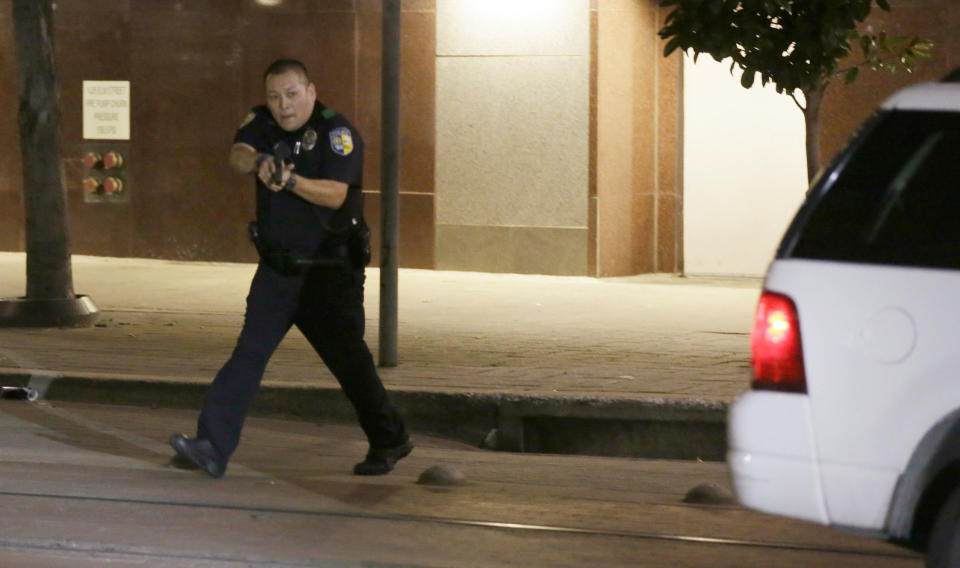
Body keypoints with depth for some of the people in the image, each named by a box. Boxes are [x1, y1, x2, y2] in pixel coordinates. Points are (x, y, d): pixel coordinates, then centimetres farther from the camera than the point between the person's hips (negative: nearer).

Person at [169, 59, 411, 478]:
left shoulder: (336, 131, -11)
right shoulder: (263, 122, 6)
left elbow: (336, 193, -21)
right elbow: (237, 156, -11)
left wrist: (291, 180, -37)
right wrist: (257, 163, -34)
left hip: (330, 273, -4)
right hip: (277, 267, 5)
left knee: (348, 360, 1)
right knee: (248, 354, -5)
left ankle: (390, 440, 20)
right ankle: (212, 447, -11)